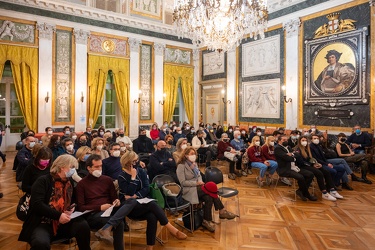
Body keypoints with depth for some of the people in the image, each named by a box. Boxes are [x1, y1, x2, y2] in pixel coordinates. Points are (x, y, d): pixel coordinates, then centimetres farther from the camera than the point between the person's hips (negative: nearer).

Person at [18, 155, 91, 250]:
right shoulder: (43, 181, -8)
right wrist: (58, 215, -22)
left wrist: (71, 210, -1)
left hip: (62, 224, 5)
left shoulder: (69, 184, 12)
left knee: (83, 225, -22)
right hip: (43, 224, -5)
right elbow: (37, 204, -18)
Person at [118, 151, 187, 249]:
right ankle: (172, 229, -23)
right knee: (152, 204, -31)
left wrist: (135, 196, -15)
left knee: (152, 217, -31)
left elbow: (146, 188, -3)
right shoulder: (122, 177, -4)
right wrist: (133, 177, -15)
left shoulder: (141, 171, 6)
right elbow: (129, 193, -18)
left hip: (142, 203, 4)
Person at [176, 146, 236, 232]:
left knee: (208, 198, -22)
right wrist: (196, 183, -16)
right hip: (188, 190, -7)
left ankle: (207, 221, -9)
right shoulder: (181, 166, -10)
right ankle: (221, 211, -13)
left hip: (197, 186, 7)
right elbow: (183, 182, -14)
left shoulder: (194, 164, 13)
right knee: (211, 187, -25)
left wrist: (200, 182, -4)